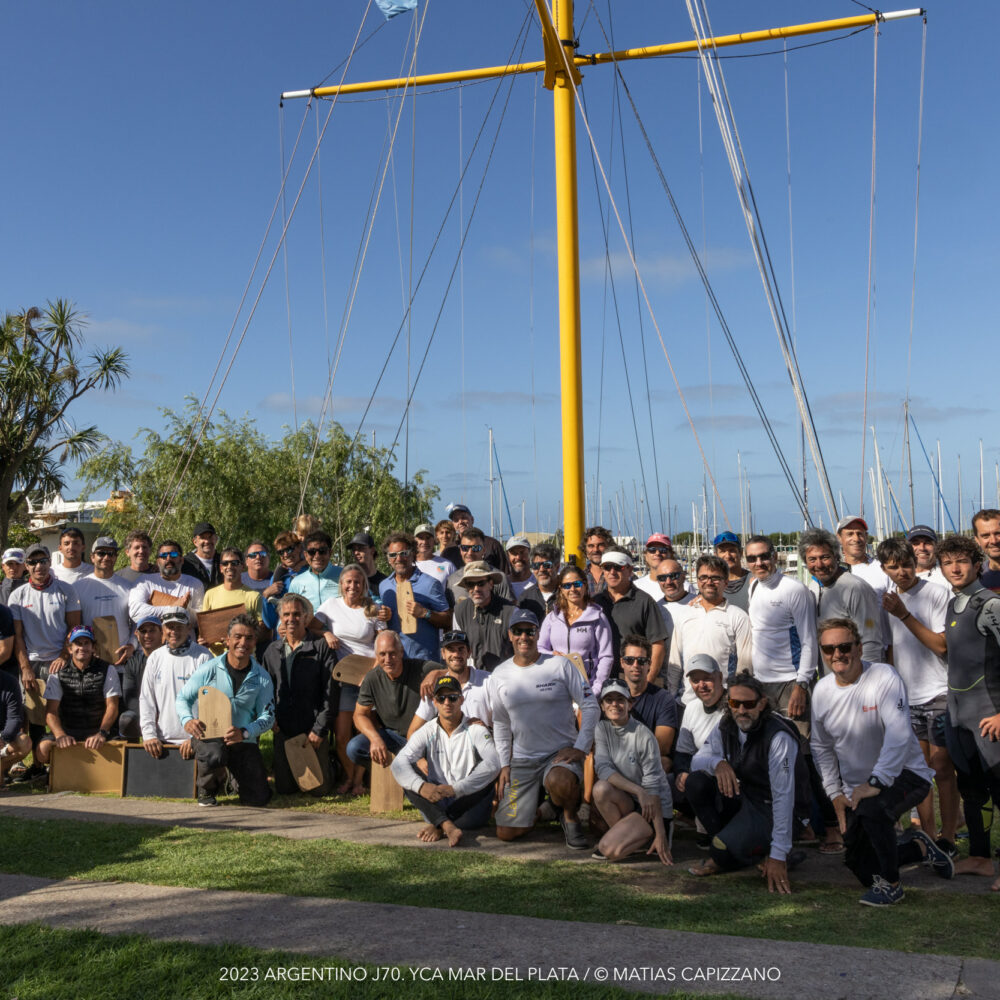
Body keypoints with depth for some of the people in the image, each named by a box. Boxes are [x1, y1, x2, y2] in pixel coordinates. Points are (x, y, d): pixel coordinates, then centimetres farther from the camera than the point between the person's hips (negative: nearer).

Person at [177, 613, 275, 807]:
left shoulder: (261, 678, 2)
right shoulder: (209, 670, -3)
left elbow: (267, 716, -1)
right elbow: (182, 698, 2)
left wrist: (244, 732, -21)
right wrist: (188, 721, -20)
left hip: (243, 740, 2)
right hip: (207, 734, -2)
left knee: (258, 800, -7)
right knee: (214, 755, -39)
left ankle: (237, 776, 30)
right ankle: (206, 792, -3)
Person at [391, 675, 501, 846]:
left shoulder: (476, 730, -4)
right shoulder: (426, 733, 4)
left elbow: (493, 765, -23)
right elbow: (399, 763, -11)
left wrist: (455, 789, -32)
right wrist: (421, 786, -32)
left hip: (469, 808, -2)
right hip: (436, 806, 2)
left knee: (487, 772, -26)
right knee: (408, 774, -17)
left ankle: (439, 826, -27)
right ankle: (448, 826, -36)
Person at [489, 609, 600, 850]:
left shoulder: (560, 665, -3)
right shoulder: (500, 675, 7)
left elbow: (590, 706, -2)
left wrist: (580, 748, -11)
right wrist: (504, 764, 8)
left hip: (561, 752, -4)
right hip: (521, 760, 4)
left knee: (559, 782, -40)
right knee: (506, 832, -4)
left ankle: (571, 817, -4)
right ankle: (542, 803, 28)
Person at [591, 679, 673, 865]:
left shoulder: (643, 736, -17)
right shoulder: (602, 729, -2)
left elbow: (652, 788, -18)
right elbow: (603, 768, -15)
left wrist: (660, 834, -21)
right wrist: (638, 791, -27)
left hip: (656, 807, -5)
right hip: (628, 801, 6)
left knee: (610, 850, -25)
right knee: (601, 788, -28)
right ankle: (623, 834, -4)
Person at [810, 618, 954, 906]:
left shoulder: (883, 677, -20)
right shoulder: (822, 690, -1)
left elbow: (899, 733, -30)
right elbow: (821, 747, 11)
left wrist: (875, 782, -33)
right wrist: (835, 793, 4)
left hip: (905, 774, -6)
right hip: (856, 787, 7)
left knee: (871, 807, -37)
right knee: (859, 865, 9)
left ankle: (890, 884, -14)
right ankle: (919, 848, 36)